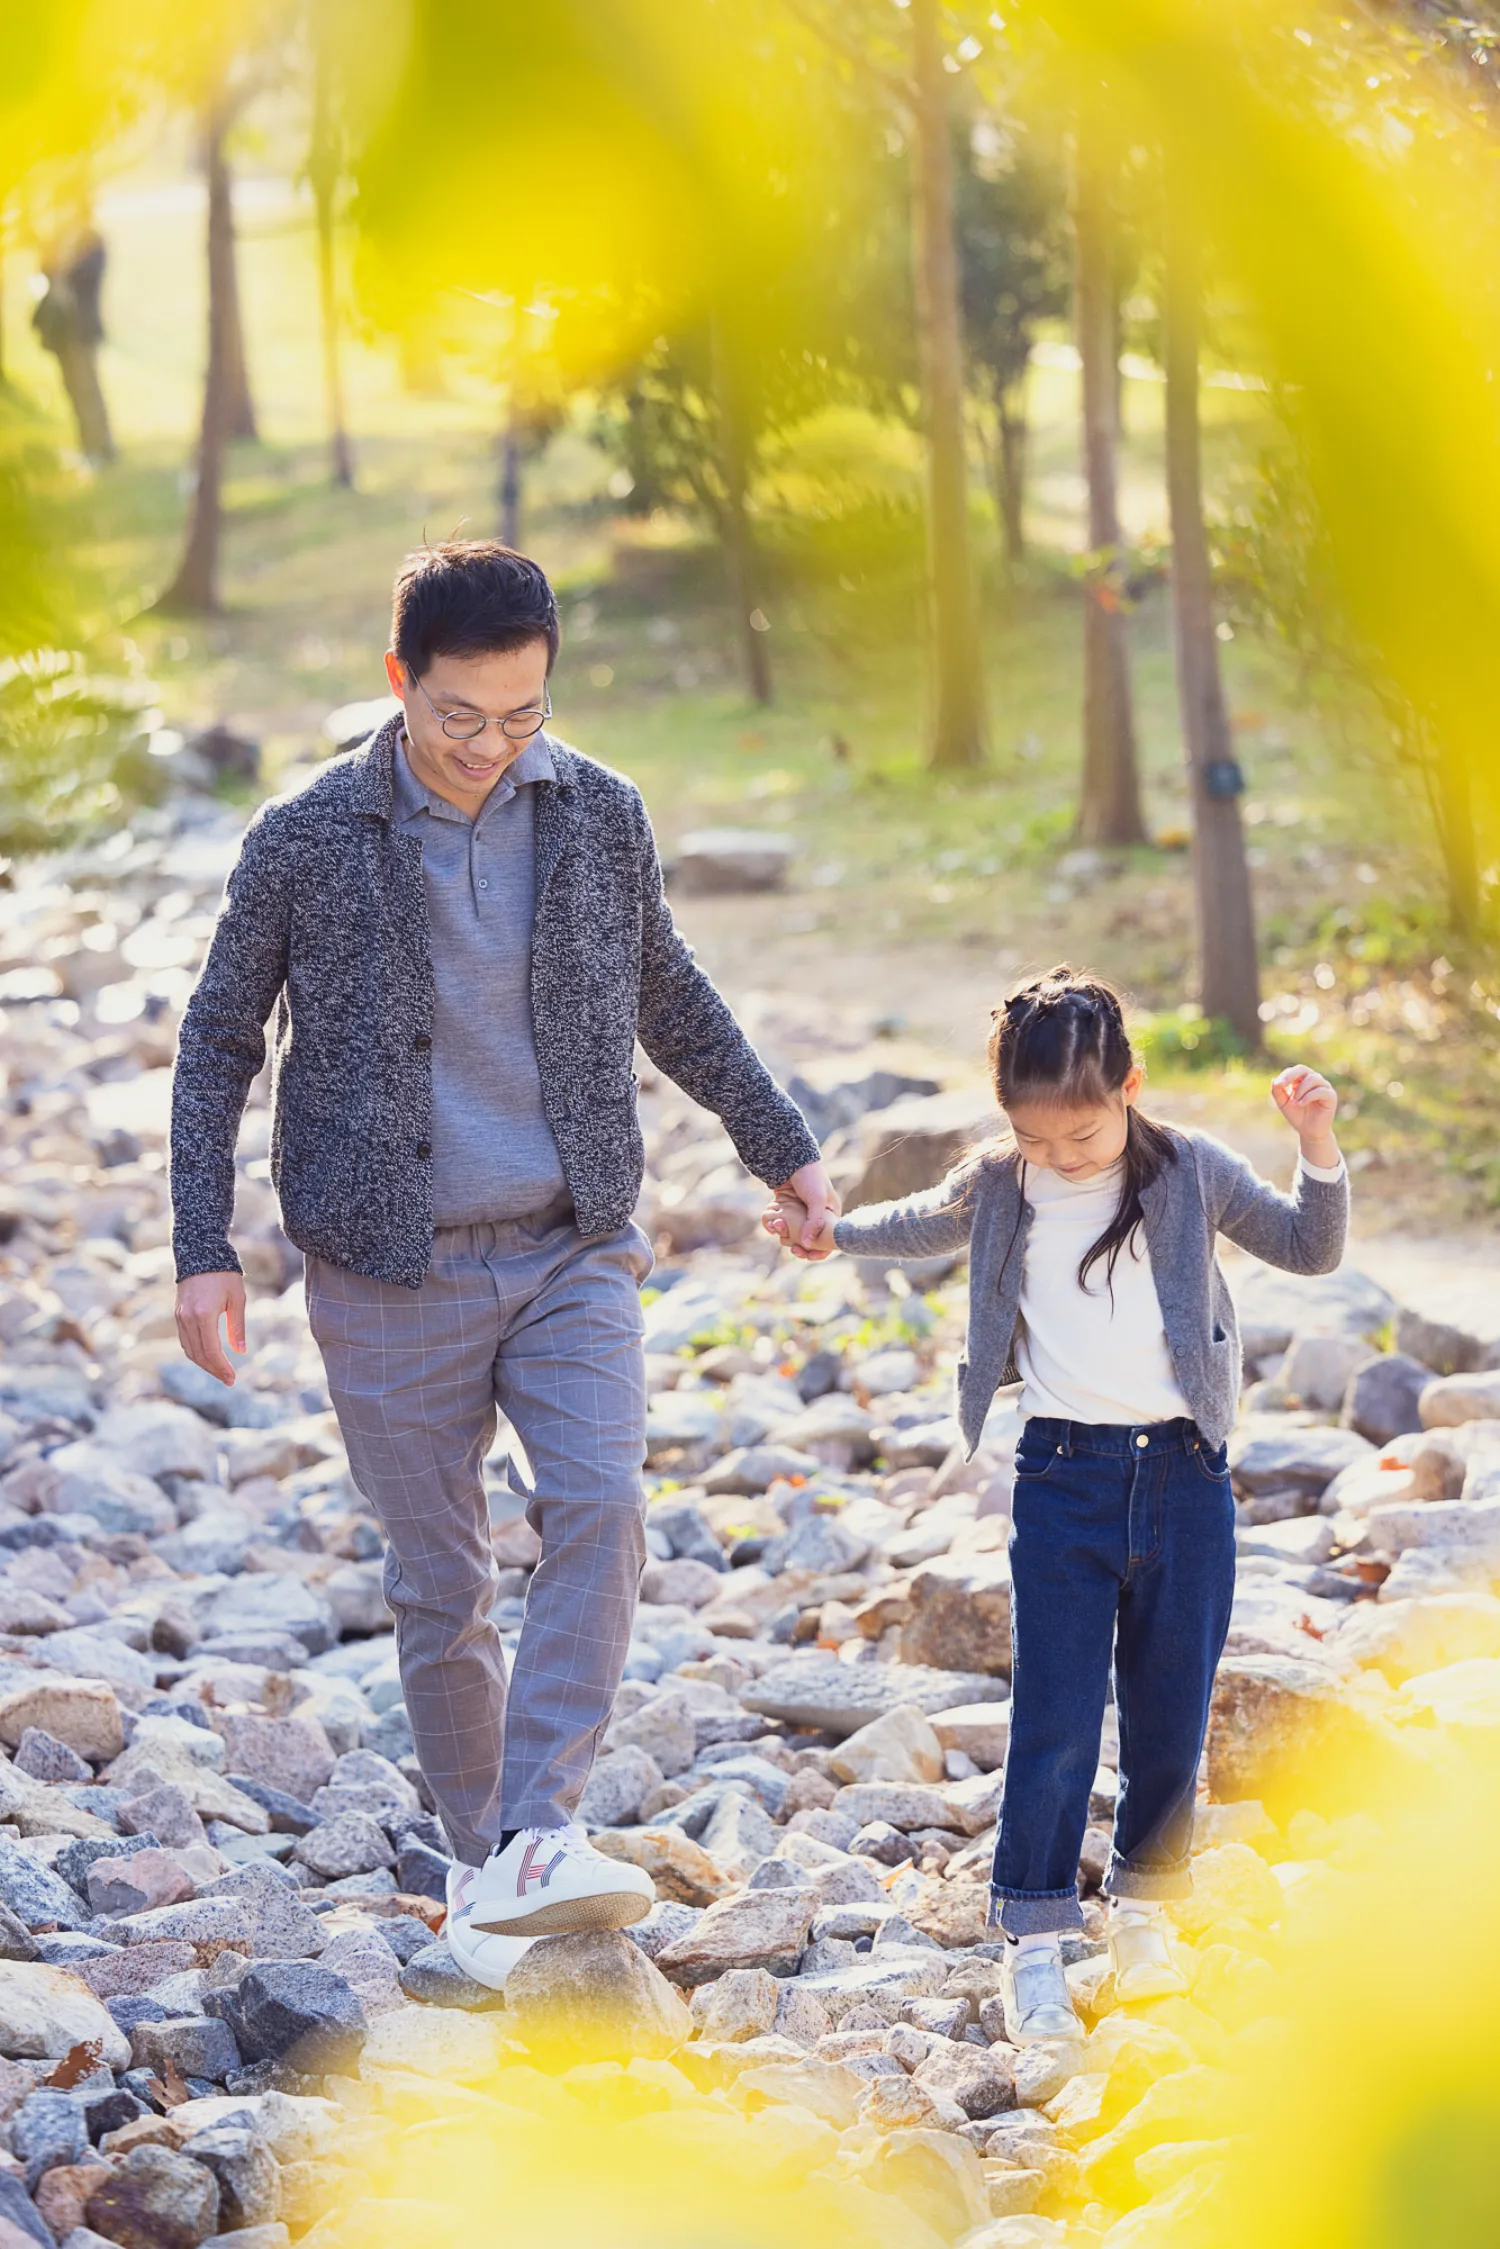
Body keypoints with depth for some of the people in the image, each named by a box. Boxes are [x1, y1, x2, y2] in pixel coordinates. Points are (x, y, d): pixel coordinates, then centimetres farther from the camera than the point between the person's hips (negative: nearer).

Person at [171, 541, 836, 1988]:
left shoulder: (601, 816, 1)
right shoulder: (307, 840, -6)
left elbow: (669, 999, 18)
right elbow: (218, 1044, 4)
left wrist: (783, 1148, 24)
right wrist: (202, 1250, -2)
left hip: (573, 1254, 1)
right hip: (393, 1275, -1)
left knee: (599, 1508, -21)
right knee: (439, 1587, 2)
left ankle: (540, 1835, -24)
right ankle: (477, 1861, 19)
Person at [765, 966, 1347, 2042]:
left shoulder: (1192, 1172, 0)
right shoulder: (999, 1185, 3)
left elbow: (1310, 1248, 5)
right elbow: (921, 1225, 24)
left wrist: (1319, 1153, -10)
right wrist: (834, 1234, 10)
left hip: (1184, 1470, 0)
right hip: (1064, 1476, 0)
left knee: (1172, 1710, 9)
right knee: (1055, 1720, -5)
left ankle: (1145, 1902, 27)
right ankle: (1034, 1940, 2)